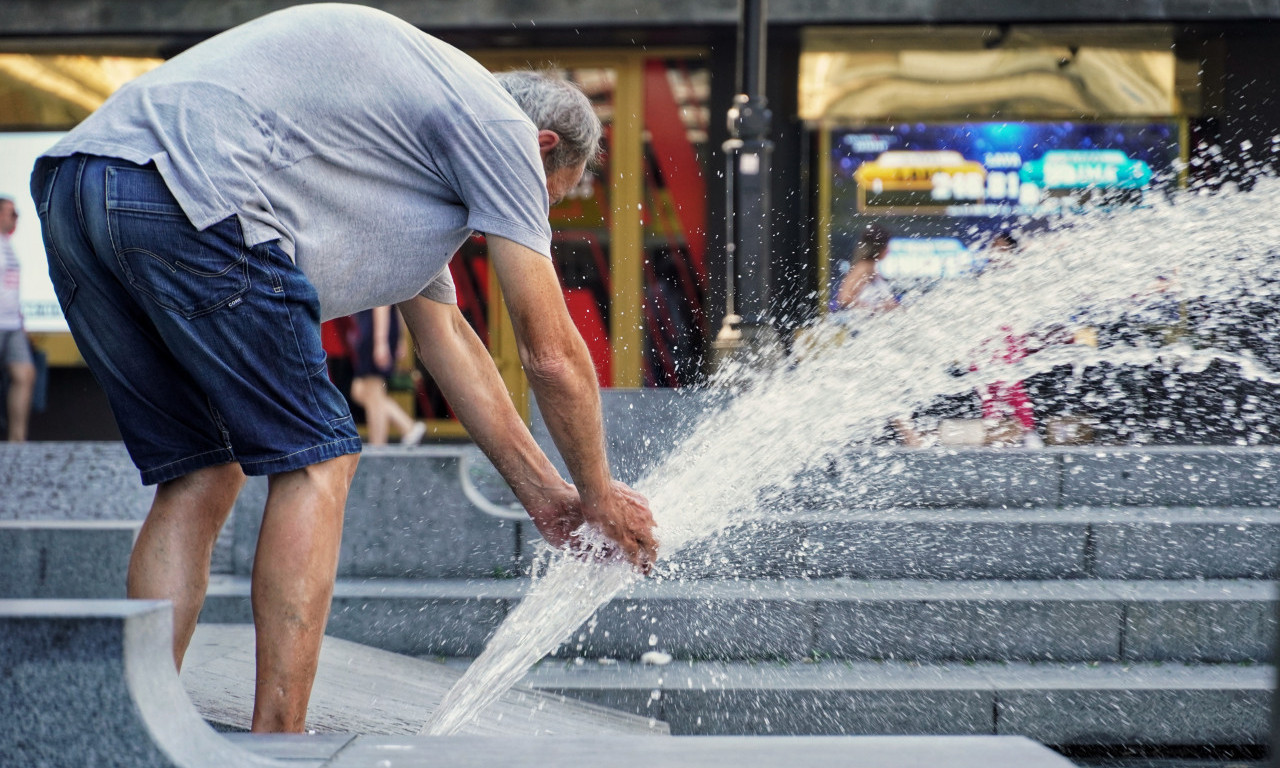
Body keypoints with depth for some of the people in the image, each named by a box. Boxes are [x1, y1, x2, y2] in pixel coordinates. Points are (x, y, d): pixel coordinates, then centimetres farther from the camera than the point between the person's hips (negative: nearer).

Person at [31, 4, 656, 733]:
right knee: (315, 461, 3)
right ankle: (275, 742, 1)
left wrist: (543, 493, 42)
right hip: (183, 187, -9)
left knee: (201, 475, 16)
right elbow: (551, 355, 8)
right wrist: (599, 494, 24)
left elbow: (446, 338, 40)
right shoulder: (501, 125, 9)